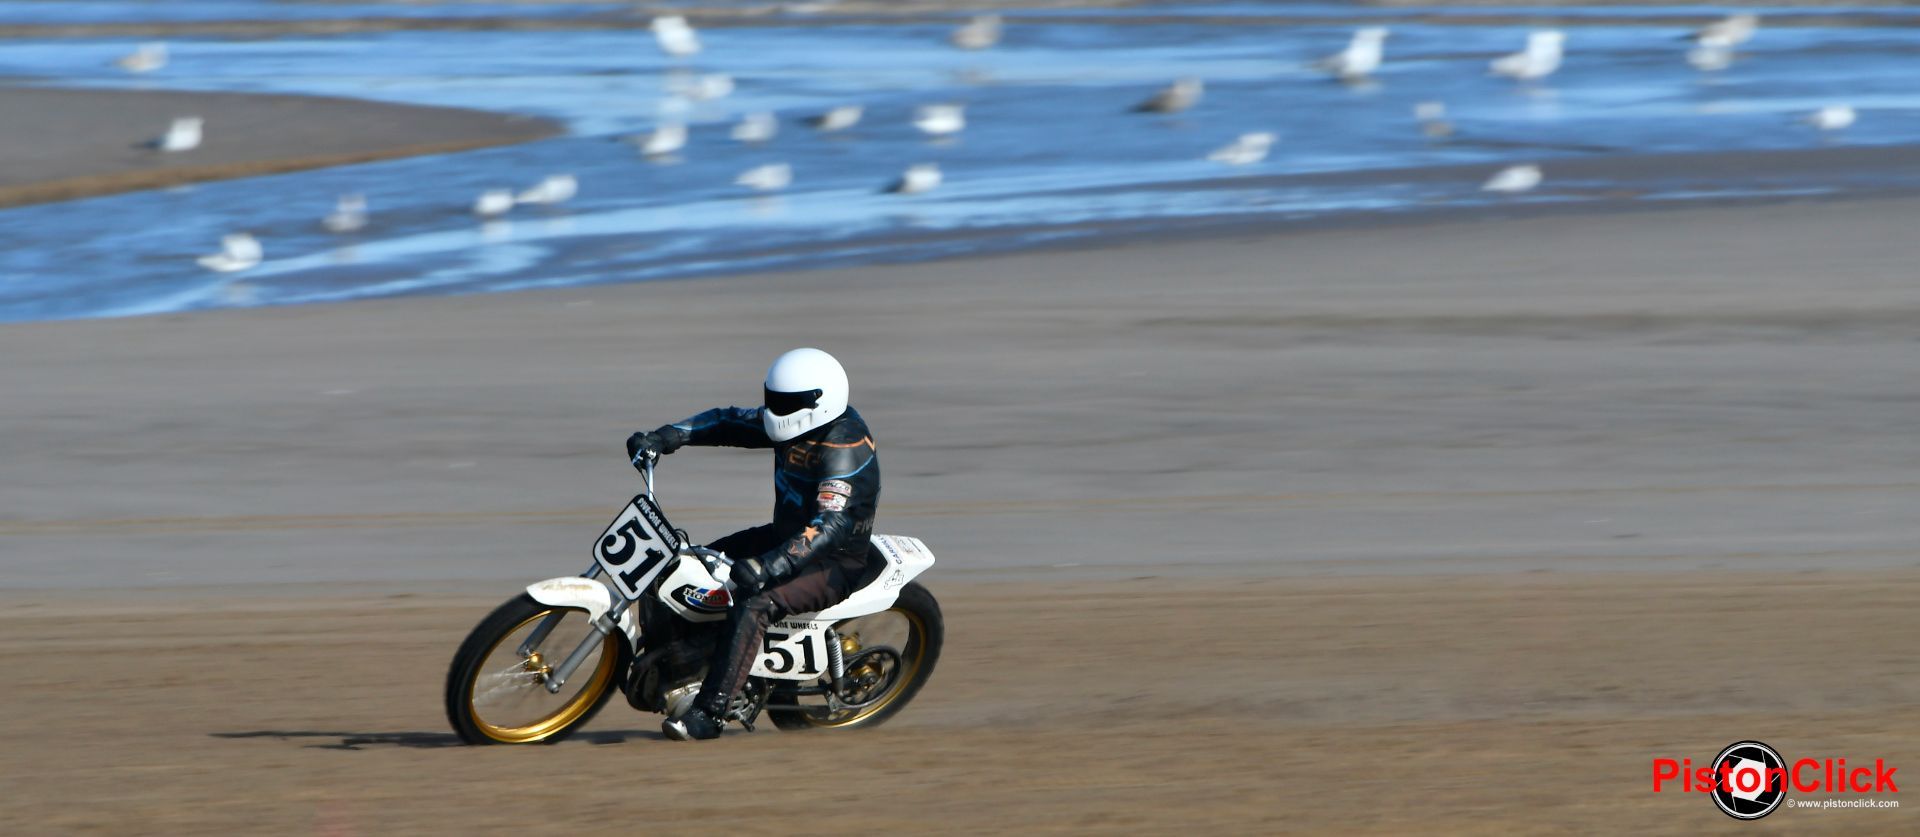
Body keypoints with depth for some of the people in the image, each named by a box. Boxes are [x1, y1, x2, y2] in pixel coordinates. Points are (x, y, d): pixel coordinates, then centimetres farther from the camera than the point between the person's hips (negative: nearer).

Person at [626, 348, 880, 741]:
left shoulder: (844, 450, -28)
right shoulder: (794, 424, -1)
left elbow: (832, 525, -40)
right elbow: (728, 423, 6)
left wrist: (773, 565, -53)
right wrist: (666, 437, -9)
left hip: (834, 562, -10)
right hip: (785, 537, 10)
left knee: (754, 605, -34)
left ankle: (710, 714, -33)